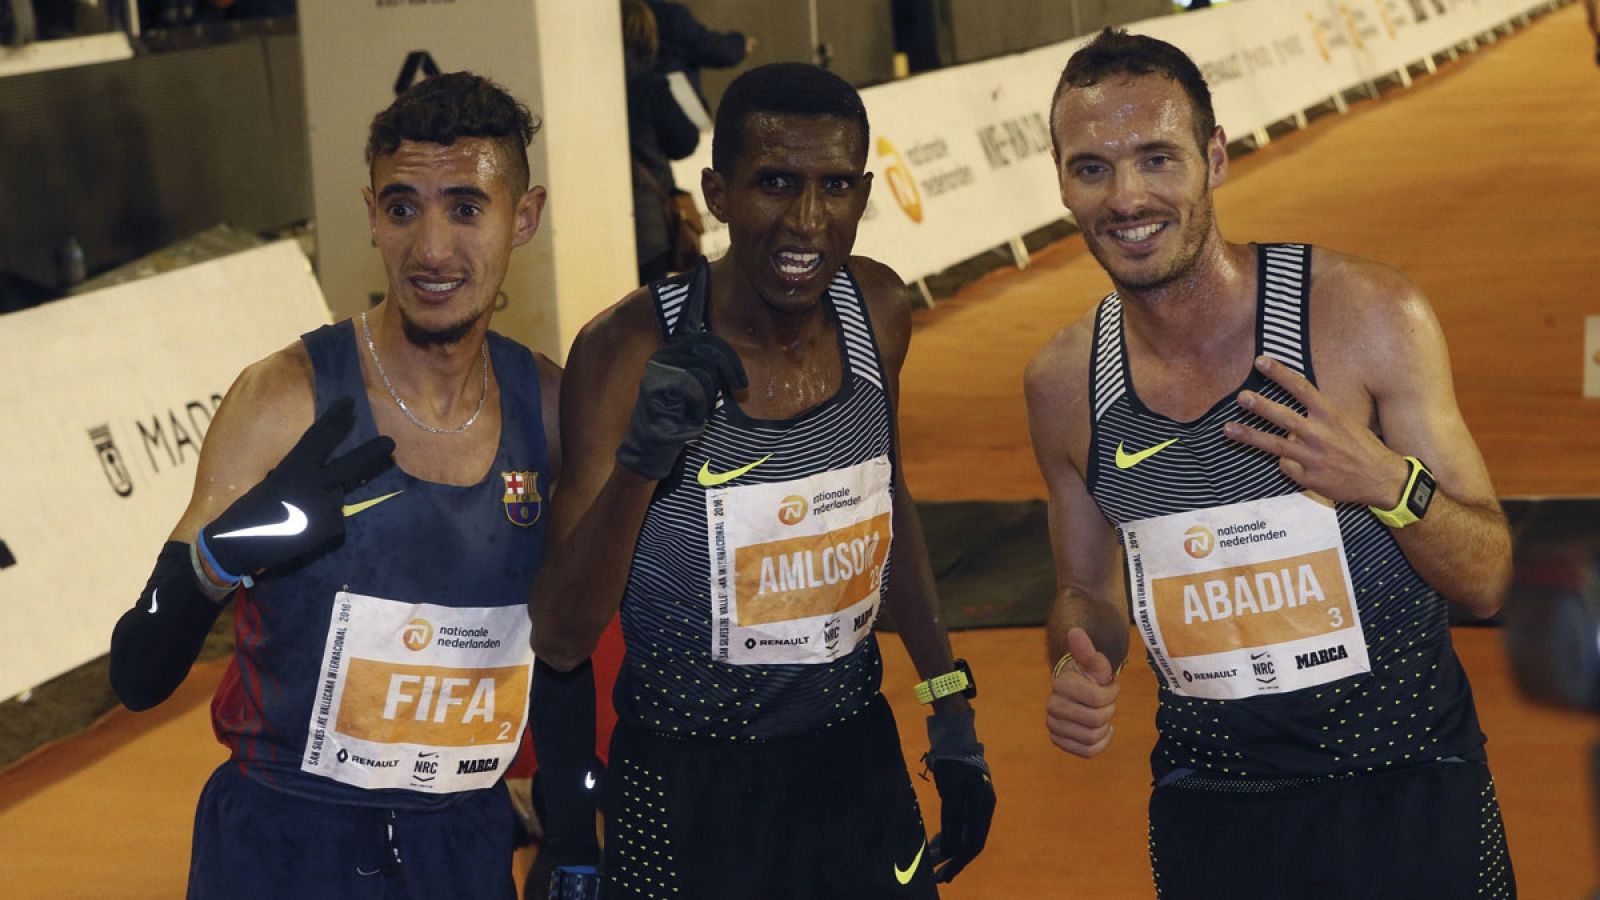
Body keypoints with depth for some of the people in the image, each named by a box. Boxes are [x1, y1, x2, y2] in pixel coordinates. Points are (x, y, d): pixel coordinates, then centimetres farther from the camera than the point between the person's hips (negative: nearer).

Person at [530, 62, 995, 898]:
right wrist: (641, 464, -34)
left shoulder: (875, 312, -4)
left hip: (858, 769, 4)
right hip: (687, 795, -4)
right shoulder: (629, 350, -18)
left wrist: (952, 714, 16)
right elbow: (560, 639, -19)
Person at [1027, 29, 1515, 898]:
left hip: (1407, 798, -2)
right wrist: (1078, 665, -9)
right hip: (1208, 816, 3)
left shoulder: (1366, 314, -12)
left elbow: (1485, 581, -7)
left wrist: (1390, 485, -26)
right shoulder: (1063, 383, -3)